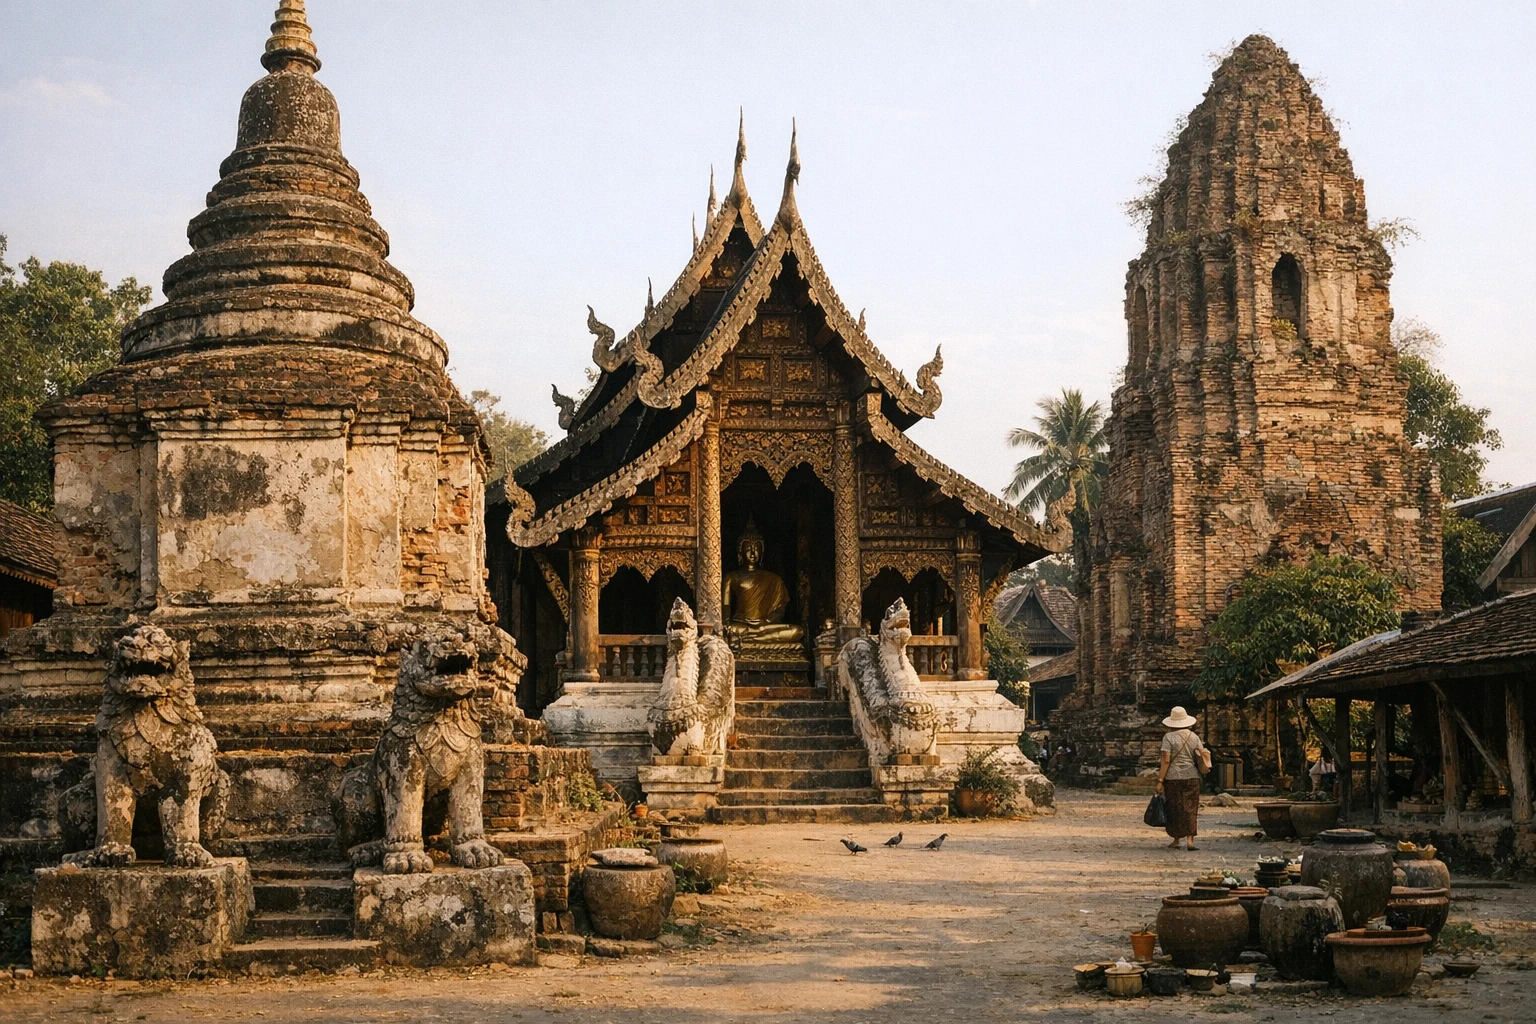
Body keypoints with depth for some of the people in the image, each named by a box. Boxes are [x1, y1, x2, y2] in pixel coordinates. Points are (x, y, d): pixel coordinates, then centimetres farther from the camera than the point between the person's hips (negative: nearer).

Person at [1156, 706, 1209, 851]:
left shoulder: (1169, 737, -7)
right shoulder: (1194, 737, 5)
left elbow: (1166, 761, -12)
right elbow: (1203, 756, 4)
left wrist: (1160, 780, -10)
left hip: (1173, 777, -3)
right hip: (1192, 777, 3)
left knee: (1175, 808, 8)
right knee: (1190, 808, 4)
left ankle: (1177, 840, 16)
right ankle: (1190, 840, -7)